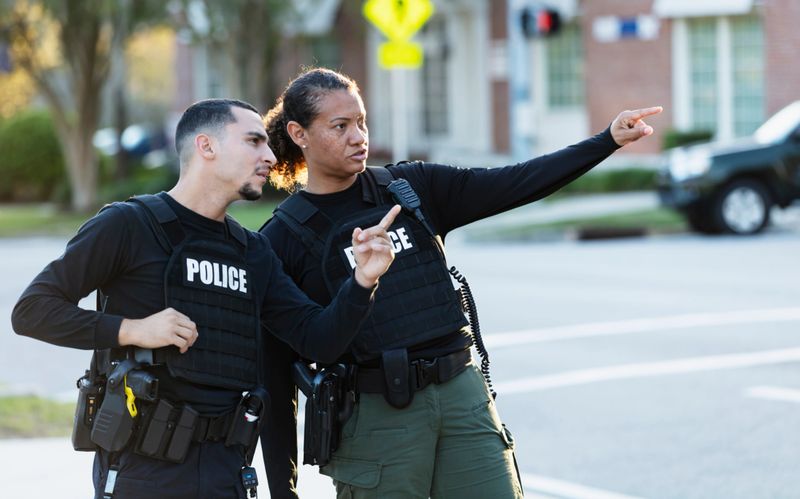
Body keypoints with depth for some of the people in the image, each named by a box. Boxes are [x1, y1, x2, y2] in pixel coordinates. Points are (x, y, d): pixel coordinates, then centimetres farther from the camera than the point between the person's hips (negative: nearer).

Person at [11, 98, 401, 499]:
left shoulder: (253, 252, 14)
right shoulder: (128, 225, -5)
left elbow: (319, 341, 8)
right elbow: (31, 310, -7)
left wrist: (363, 281, -8)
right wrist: (132, 330, -17)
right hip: (141, 467, -5)